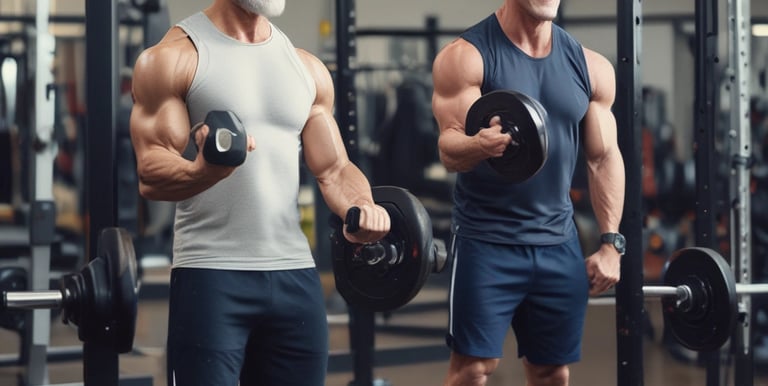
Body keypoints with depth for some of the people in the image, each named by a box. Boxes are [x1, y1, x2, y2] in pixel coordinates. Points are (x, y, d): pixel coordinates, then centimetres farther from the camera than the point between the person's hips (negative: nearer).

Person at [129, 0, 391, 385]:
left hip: (295, 274, 5)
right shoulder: (173, 58, -3)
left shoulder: (308, 68, 14)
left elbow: (333, 169, 13)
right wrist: (205, 170, -33)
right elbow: (150, 174, -11)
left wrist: (362, 207, -10)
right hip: (209, 275, -5)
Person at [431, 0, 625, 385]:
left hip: (559, 244, 4)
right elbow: (449, 149, -14)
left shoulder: (591, 67, 6)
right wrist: (478, 145, -38)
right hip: (486, 241, -4)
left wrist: (611, 242, 4)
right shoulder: (466, 56, -8)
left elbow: (603, 157, 10)